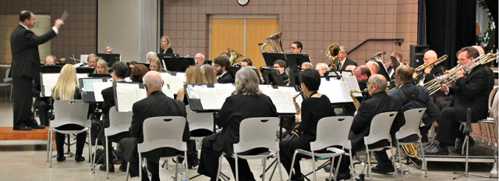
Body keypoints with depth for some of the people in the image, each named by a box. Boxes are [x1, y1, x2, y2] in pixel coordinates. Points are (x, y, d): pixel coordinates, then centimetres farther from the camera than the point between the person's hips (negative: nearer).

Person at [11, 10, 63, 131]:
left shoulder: (17, 32, 16)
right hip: (23, 71, -11)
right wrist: (56, 28, -21)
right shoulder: (23, 33, -19)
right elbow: (40, 40, -26)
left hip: (22, 70, 11)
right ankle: (18, 123, 0)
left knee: (26, 98, 14)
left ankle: (29, 121, 20)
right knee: (22, 98, -5)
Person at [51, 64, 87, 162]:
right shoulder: (76, 89, -15)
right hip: (74, 123, -2)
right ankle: (78, 155, 27)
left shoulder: (56, 88, -7)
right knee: (83, 128, 33)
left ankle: (60, 155, 33)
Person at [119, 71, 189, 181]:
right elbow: (186, 137, -6)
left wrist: (131, 129, 14)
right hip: (172, 150, 4)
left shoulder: (139, 105, -19)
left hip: (150, 150, -4)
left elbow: (134, 133, -8)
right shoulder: (179, 105, -12)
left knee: (124, 143, 26)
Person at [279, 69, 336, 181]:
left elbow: (303, 128, -20)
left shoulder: (307, 103, -19)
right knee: (293, 141, 32)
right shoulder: (325, 99, 2)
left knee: (282, 146, 13)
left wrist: (299, 120, 2)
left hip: (311, 143, -8)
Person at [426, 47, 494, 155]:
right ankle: (464, 140, 9)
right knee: (439, 115, 1)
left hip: (474, 110, -11)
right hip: (463, 107, 11)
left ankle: (441, 146, -18)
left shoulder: (483, 72, -16)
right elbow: (459, 90, 21)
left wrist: (460, 78, -16)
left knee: (446, 113, -25)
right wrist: (448, 90, 1)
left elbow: (469, 92, -26)